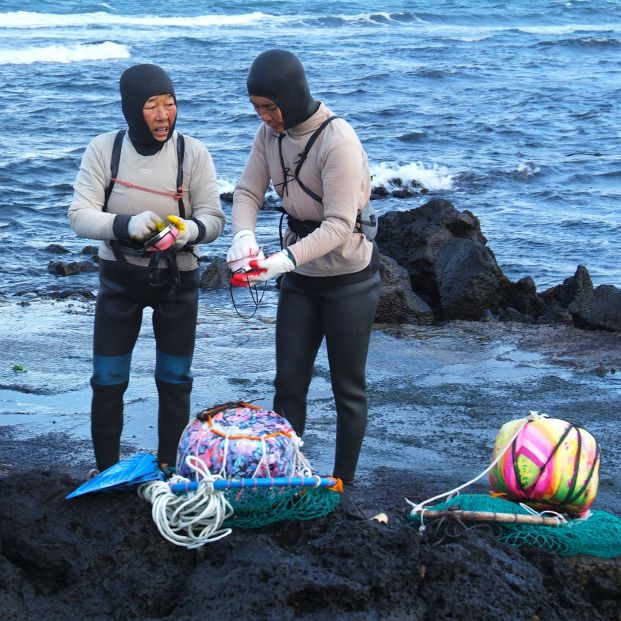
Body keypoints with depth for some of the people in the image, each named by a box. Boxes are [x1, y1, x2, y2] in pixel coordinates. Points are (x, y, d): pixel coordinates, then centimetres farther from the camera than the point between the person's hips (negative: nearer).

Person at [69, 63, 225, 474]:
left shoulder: (193, 153, -14)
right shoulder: (104, 149, -13)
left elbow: (214, 218, -13)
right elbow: (80, 216, -17)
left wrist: (190, 230, -37)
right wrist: (126, 224, -37)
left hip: (177, 279, 0)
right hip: (119, 278, 0)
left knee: (175, 380, 11)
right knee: (108, 381, 5)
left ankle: (169, 470, 27)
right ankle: (106, 472, 21)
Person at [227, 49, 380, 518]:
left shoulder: (337, 140, -25)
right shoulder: (271, 134, -4)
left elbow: (339, 225, -28)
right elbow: (248, 192, -2)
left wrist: (286, 259, -39)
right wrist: (245, 236, -24)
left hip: (349, 278, -6)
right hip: (299, 277, 6)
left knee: (348, 387, 6)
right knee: (288, 382, 7)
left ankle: (344, 484, 18)